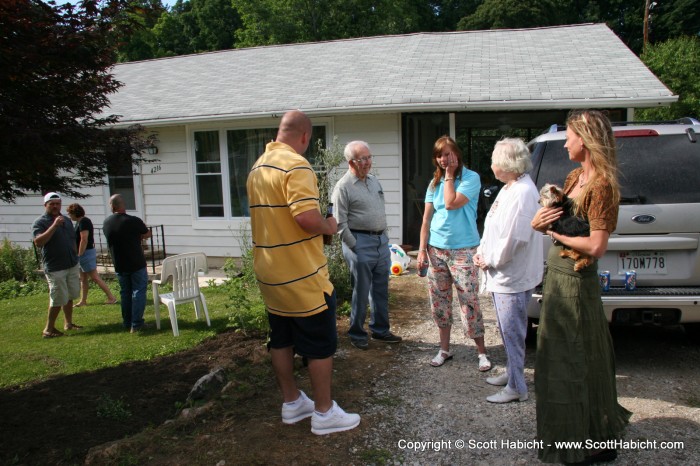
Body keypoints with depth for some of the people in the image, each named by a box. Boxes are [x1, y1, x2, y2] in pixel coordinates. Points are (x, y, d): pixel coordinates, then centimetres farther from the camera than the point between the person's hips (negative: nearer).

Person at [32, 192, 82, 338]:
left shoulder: (67, 220, 11)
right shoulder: (40, 222, -8)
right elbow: (38, 242, -24)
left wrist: (75, 258, 19)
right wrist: (54, 225, -29)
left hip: (72, 265, 6)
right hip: (55, 268, -6)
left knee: (69, 296, 13)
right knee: (58, 299, -5)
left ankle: (68, 323, 26)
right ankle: (48, 329, 8)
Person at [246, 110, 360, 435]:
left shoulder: (257, 167, 11)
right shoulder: (296, 164, -18)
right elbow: (306, 216, -30)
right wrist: (328, 226, -10)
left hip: (270, 274, 9)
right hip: (302, 277, -9)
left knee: (281, 341, 18)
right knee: (321, 345, 5)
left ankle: (292, 403, 32)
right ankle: (324, 413, 16)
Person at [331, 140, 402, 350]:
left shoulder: (374, 181, 13)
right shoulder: (343, 187, -11)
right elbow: (340, 223, -13)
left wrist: (384, 238, 14)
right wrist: (355, 248, -13)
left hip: (381, 241, 7)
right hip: (360, 243, -7)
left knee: (381, 290, 14)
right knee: (361, 292, 2)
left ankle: (380, 330, 28)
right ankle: (357, 335, 18)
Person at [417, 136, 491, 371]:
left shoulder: (471, 177, -6)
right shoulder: (435, 182, 9)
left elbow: (451, 203, -20)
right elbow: (427, 218, 8)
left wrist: (449, 175, -10)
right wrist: (422, 248, 3)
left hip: (463, 250, -5)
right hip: (437, 250, 5)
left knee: (469, 302, -2)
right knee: (439, 301, 11)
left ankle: (482, 352, 13)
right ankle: (444, 350, 25)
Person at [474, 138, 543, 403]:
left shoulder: (523, 193, -22)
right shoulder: (508, 189, 10)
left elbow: (512, 239, -26)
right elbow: (492, 227, 16)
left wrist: (489, 261, -13)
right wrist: (482, 251, 3)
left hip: (513, 278, -10)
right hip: (502, 275, 10)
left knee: (512, 332, 0)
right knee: (507, 331, 21)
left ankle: (516, 388, 13)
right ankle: (512, 373, 37)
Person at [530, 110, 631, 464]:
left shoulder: (602, 186, -19)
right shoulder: (575, 177, 8)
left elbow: (596, 246, -25)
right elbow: (555, 218, 14)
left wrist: (556, 233, -12)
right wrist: (540, 222, -9)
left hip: (576, 282, -9)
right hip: (558, 275, 10)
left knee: (576, 365, 5)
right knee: (559, 359, 22)